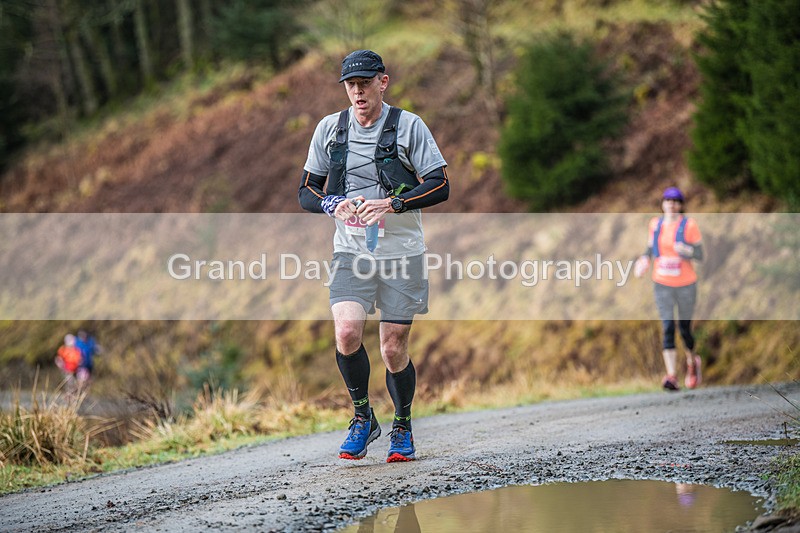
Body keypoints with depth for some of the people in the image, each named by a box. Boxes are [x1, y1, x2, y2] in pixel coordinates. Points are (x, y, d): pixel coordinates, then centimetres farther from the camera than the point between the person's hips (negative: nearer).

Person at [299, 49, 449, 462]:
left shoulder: (408, 126, -3)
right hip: (351, 250, 1)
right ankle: (363, 418, 3)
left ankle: (402, 427, 27)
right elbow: (306, 191, 10)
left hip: (402, 252, -1)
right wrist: (333, 205, -13)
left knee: (394, 348, 1)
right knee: (347, 332, -20)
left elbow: (440, 186, -6)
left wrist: (391, 203, -20)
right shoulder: (330, 128, 5)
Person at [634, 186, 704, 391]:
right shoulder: (655, 224, 4)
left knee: (684, 329, 7)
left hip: (686, 284, -2)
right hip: (662, 284, 2)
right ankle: (672, 377, -17)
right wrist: (644, 260, -6)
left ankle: (692, 362, 39)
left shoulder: (689, 225, -6)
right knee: (668, 328, -11)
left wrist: (688, 251, -26)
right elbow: (650, 249, 15)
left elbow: (700, 255, -6)